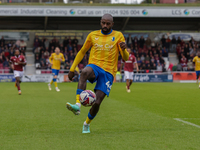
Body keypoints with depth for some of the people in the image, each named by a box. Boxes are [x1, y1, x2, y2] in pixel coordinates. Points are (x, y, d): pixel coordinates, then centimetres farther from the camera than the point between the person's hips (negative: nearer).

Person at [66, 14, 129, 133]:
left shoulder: (118, 36, 5)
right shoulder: (93, 35, 10)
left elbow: (125, 58, -1)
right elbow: (82, 52, 20)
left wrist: (123, 49, -24)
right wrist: (72, 69, 16)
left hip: (108, 72, -1)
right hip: (94, 66, 1)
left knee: (97, 102, -9)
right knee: (85, 72, -38)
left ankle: (87, 123, 21)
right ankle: (78, 105, -47)